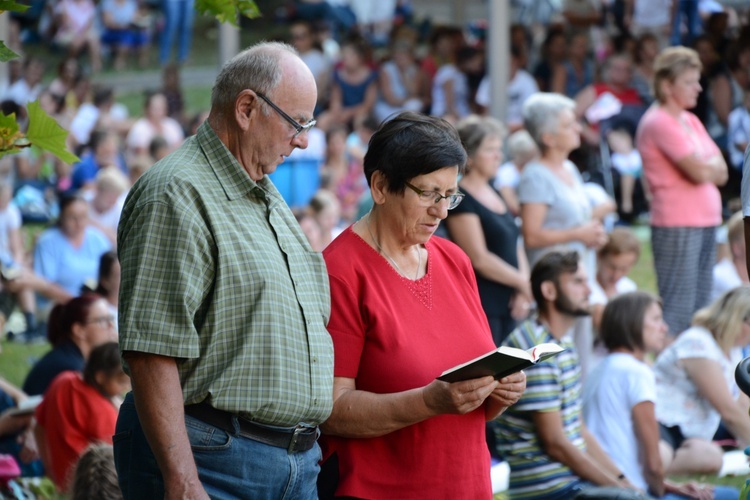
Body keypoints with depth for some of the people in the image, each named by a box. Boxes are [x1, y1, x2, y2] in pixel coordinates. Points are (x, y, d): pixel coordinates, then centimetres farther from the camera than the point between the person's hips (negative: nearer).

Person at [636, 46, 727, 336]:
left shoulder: (691, 121, 16)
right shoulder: (659, 122, -11)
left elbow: (721, 173, 12)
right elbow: (699, 172, -18)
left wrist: (704, 165, -8)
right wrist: (711, 164, 3)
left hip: (705, 222, 9)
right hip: (677, 225, -9)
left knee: (701, 309, 10)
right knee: (678, 310, -9)